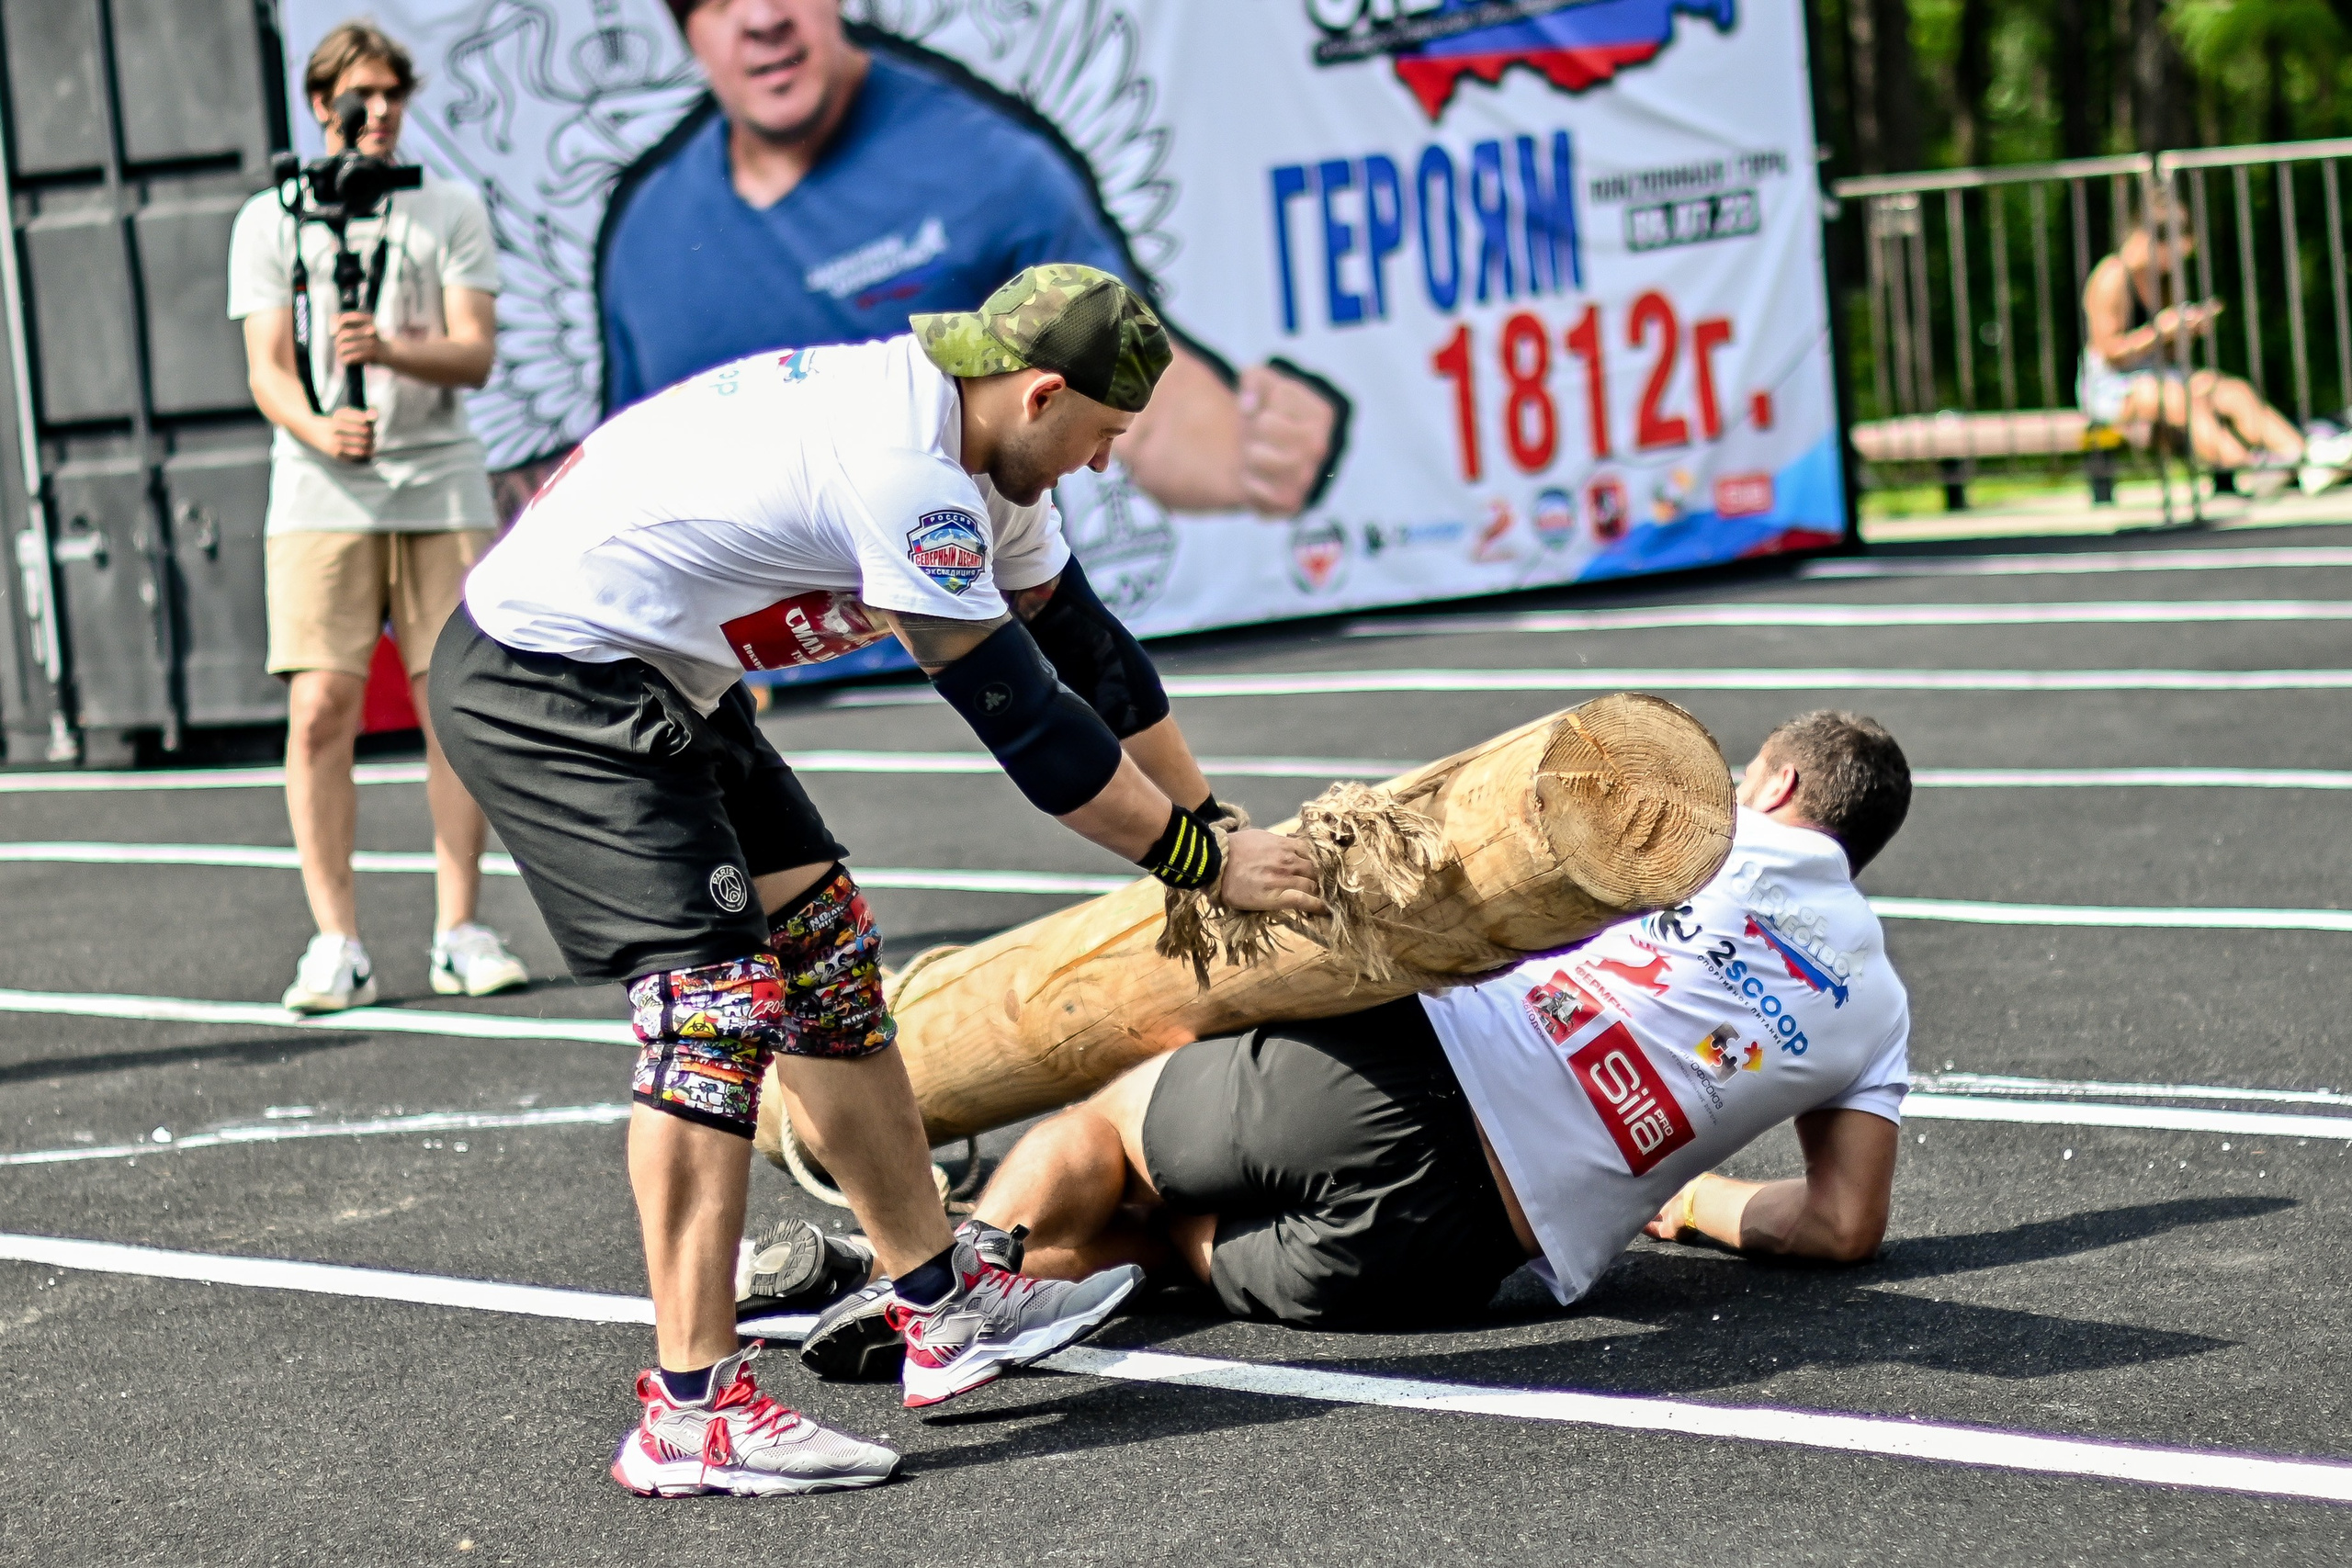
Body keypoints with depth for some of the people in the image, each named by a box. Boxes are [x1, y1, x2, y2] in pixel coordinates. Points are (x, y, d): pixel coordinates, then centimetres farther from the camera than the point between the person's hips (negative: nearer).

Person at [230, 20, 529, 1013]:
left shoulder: (452, 213, 11)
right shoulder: (270, 220, 9)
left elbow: (475, 354, 1)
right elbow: (265, 368, 2)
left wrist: (390, 349, -19)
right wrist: (317, 427, -19)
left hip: (442, 487, 1)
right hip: (320, 493, -1)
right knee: (320, 711, -10)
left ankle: (459, 932, 7)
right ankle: (336, 945, -6)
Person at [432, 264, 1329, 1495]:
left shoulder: (965, 443, 6)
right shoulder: (905, 470, -26)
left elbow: (1085, 647, 16)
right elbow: (1025, 718, -21)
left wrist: (1212, 825, 16)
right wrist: (1205, 863, -10)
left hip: (650, 679, 11)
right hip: (545, 681, -11)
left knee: (822, 946, 11)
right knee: (715, 991, -17)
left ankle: (942, 1308, 18)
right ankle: (690, 1413, -17)